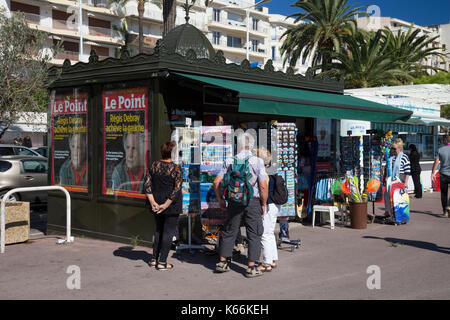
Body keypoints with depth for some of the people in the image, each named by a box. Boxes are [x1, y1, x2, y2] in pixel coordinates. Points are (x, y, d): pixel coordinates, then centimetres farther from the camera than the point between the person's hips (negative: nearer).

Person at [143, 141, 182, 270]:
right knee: (168, 231, 4)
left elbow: (147, 184, -1)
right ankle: (162, 262, 5)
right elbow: (176, 190, -18)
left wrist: (152, 202, -3)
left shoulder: (154, 166, 2)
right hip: (171, 205, -5)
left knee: (159, 230, 19)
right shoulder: (176, 169, -12)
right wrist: (166, 205, -14)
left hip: (157, 204, 5)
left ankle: (154, 259, 22)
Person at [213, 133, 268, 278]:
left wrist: (220, 199, 13)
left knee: (229, 232, 14)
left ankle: (222, 262, 20)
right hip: (253, 201, -3)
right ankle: (251, 268, 6)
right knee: (254, 234, 6)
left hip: (234, 202, 3)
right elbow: (263, 186, -12)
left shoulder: (230, 161, 1)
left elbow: (217, 182, 0)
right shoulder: (257, 161, -7)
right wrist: (264, 204, 0)